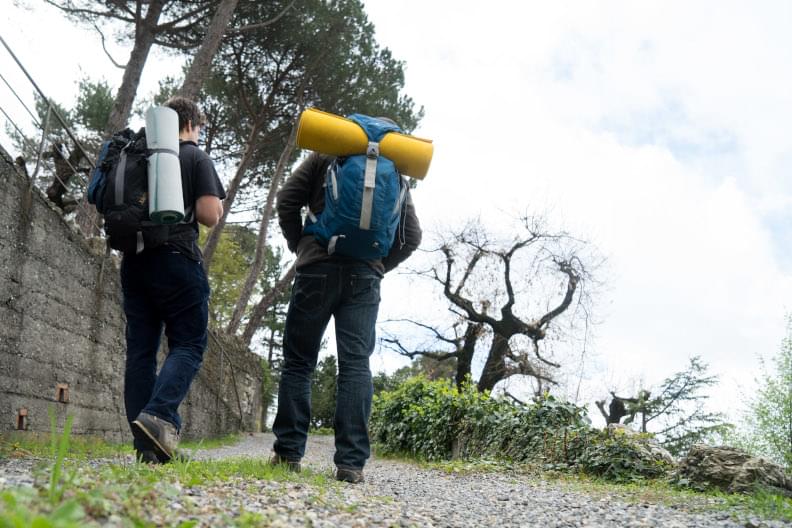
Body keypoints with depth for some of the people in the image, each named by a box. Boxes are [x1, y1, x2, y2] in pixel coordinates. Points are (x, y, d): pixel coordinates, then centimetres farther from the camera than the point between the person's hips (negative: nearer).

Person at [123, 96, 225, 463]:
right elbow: (210, 216, -8)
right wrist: (202, 206, 13)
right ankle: (159, 415, -22)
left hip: (133, 260, 6)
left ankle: (146, 445, 2)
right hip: (176, 260, -5)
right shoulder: (196, 158, 2)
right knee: (188, 344, 0)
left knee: (140, 350, 4)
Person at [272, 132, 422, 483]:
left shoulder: (328, 155, 12)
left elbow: (287, 200, 2)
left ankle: (288, 453, 3)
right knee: (356, 364, -3)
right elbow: (411, 235, 10)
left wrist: (299, 245, 10)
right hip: (365, 277, 2)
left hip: (319, 267, -1)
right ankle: (351, 462, -9)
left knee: (298, 360, 5)